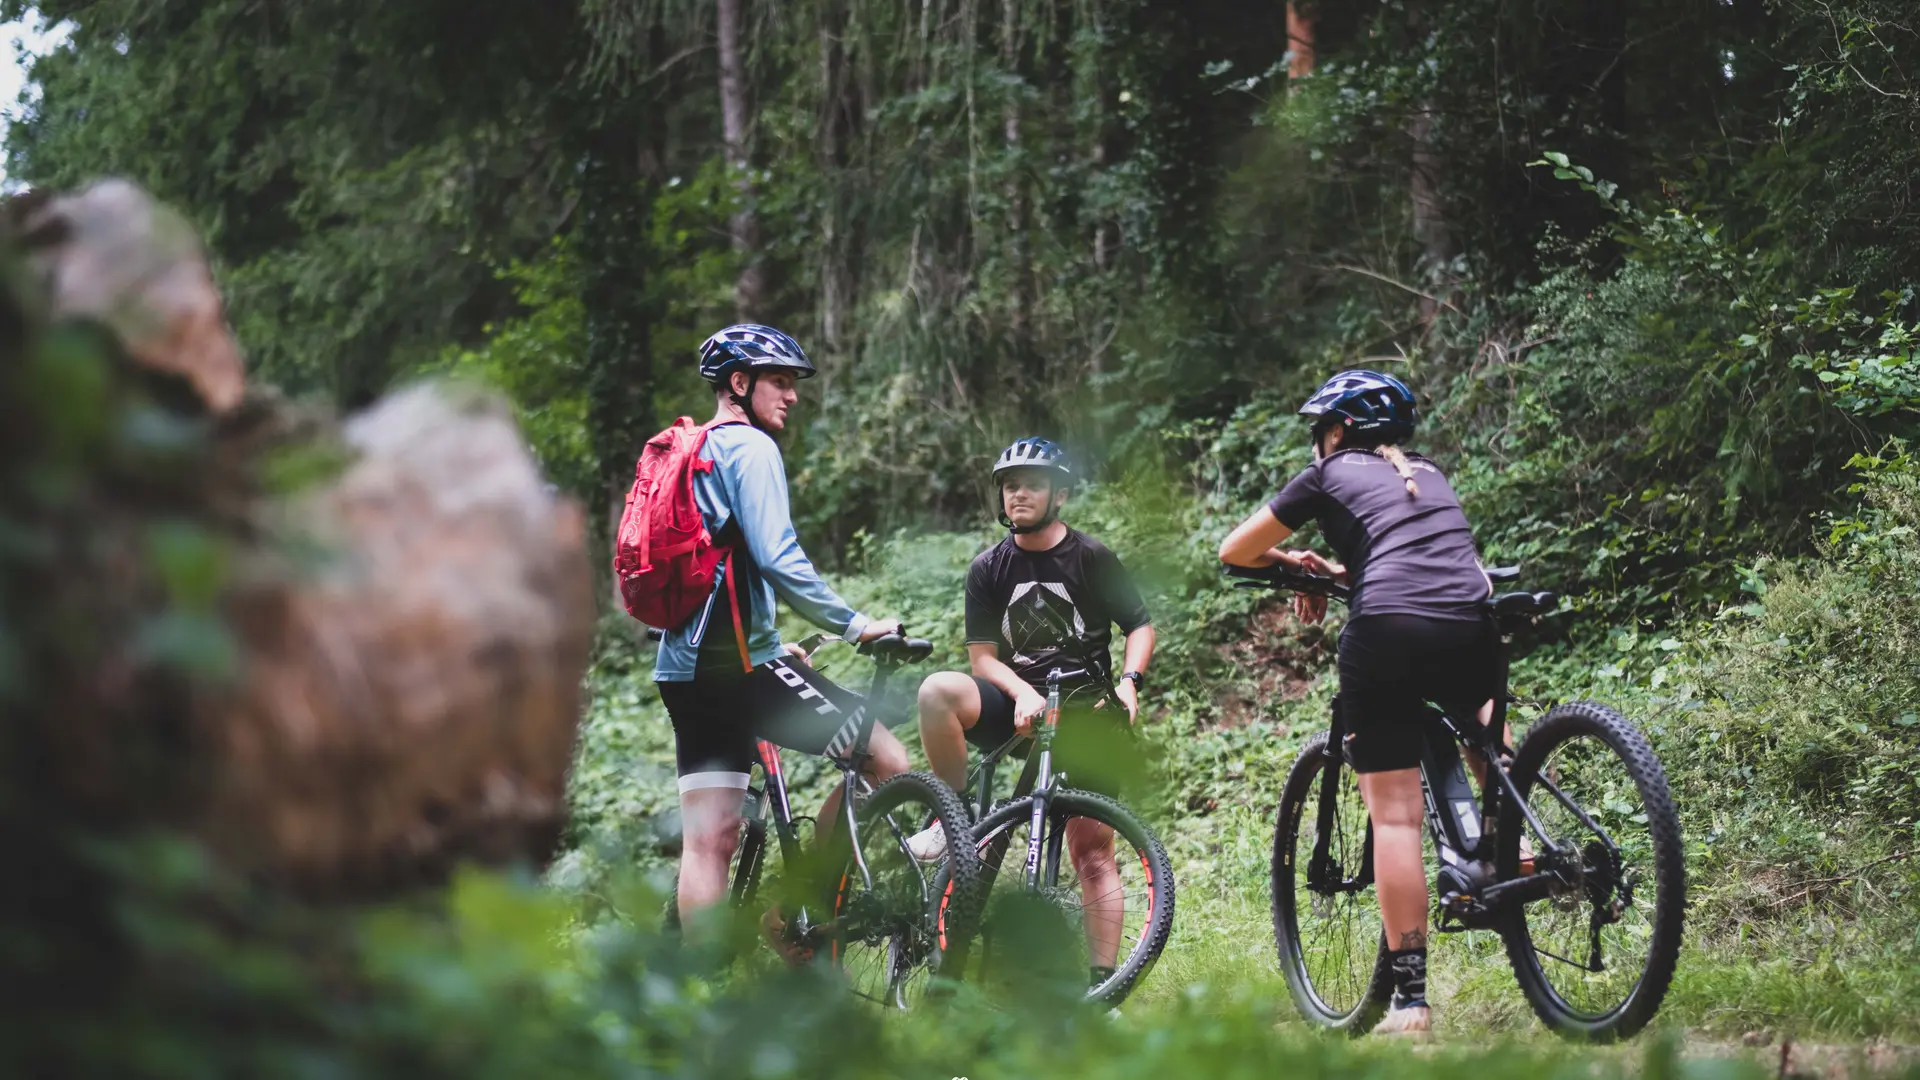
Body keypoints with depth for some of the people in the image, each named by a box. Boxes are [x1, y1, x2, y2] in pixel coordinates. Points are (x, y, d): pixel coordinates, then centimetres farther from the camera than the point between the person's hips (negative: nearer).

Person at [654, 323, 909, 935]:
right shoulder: (750, 447, -7)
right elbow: (777, 559, -19)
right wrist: (855, 626, -13)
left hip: (685, 666, 10)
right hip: (738, 662, -10)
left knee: (710, 840, 7)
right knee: (887, 760, -4)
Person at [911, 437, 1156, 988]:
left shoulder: (1092, 558, 0)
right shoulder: (989, 569, 4)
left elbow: (1141, 625, 5)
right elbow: (982, 655, 2)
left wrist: (1129, 680, -13)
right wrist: (1023, 693, -17)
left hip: (1084, 715, -2)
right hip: (1016, 703, 2)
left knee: (1093, 850, -6)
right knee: (938, 690, -29)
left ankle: (1101, 986, -2)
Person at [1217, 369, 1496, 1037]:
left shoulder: (1328, 475, 16)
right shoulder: (1429, 475, 29)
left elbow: (1234, 552, 21)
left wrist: (1291, 561, 39)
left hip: (1386, 632, -4)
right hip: (1470, 629, 4)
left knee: (1395, 816, -2)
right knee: (1484, 709, 40)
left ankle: (1410, 998, -5)